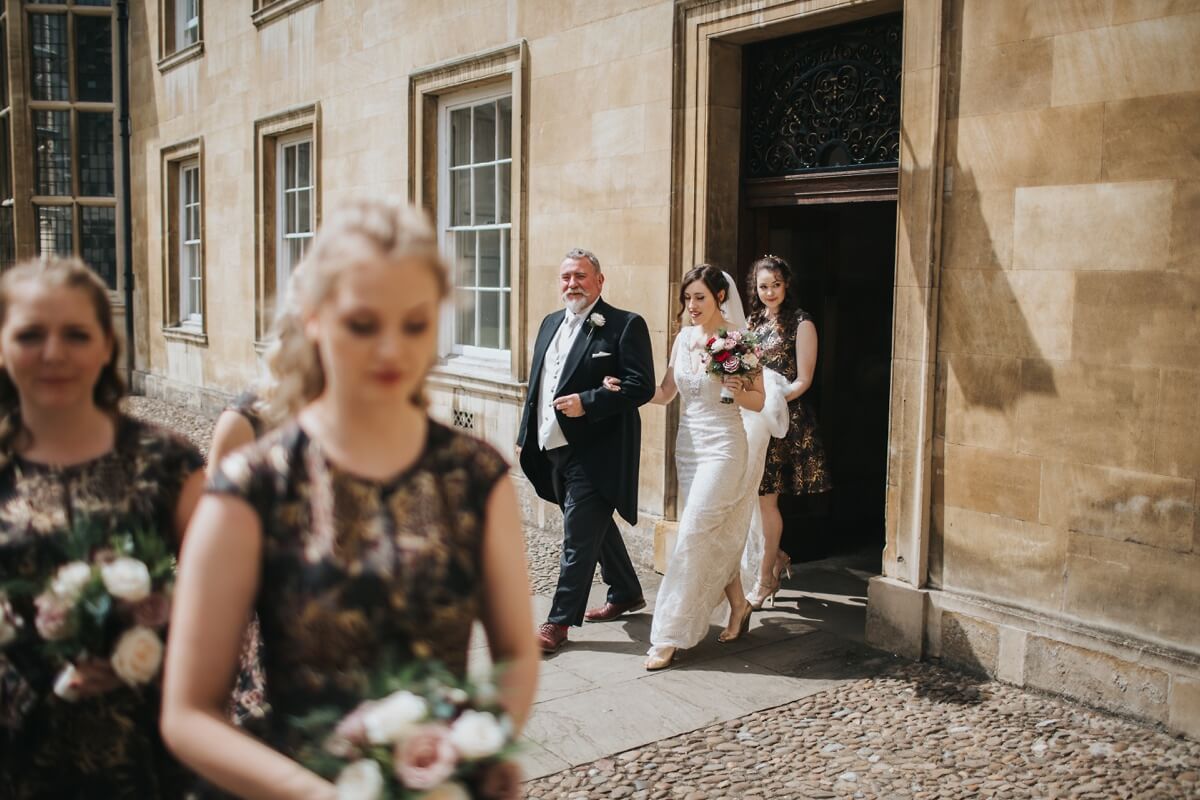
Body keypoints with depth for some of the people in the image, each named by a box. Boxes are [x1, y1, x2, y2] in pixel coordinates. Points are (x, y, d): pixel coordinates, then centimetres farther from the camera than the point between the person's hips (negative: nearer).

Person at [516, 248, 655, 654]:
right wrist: (526, 437, 15)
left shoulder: (626, 325, -9)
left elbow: (642, 387, -16)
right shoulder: (550, 323, 14)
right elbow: (536, 386, 19)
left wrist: (587, 401, -24)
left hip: (595, 452, -8)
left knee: (578, 536, -4)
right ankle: (626, 594, 37)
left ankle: (560, 620, 6)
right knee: (595, 527, 20)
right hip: (554, 449, 8)